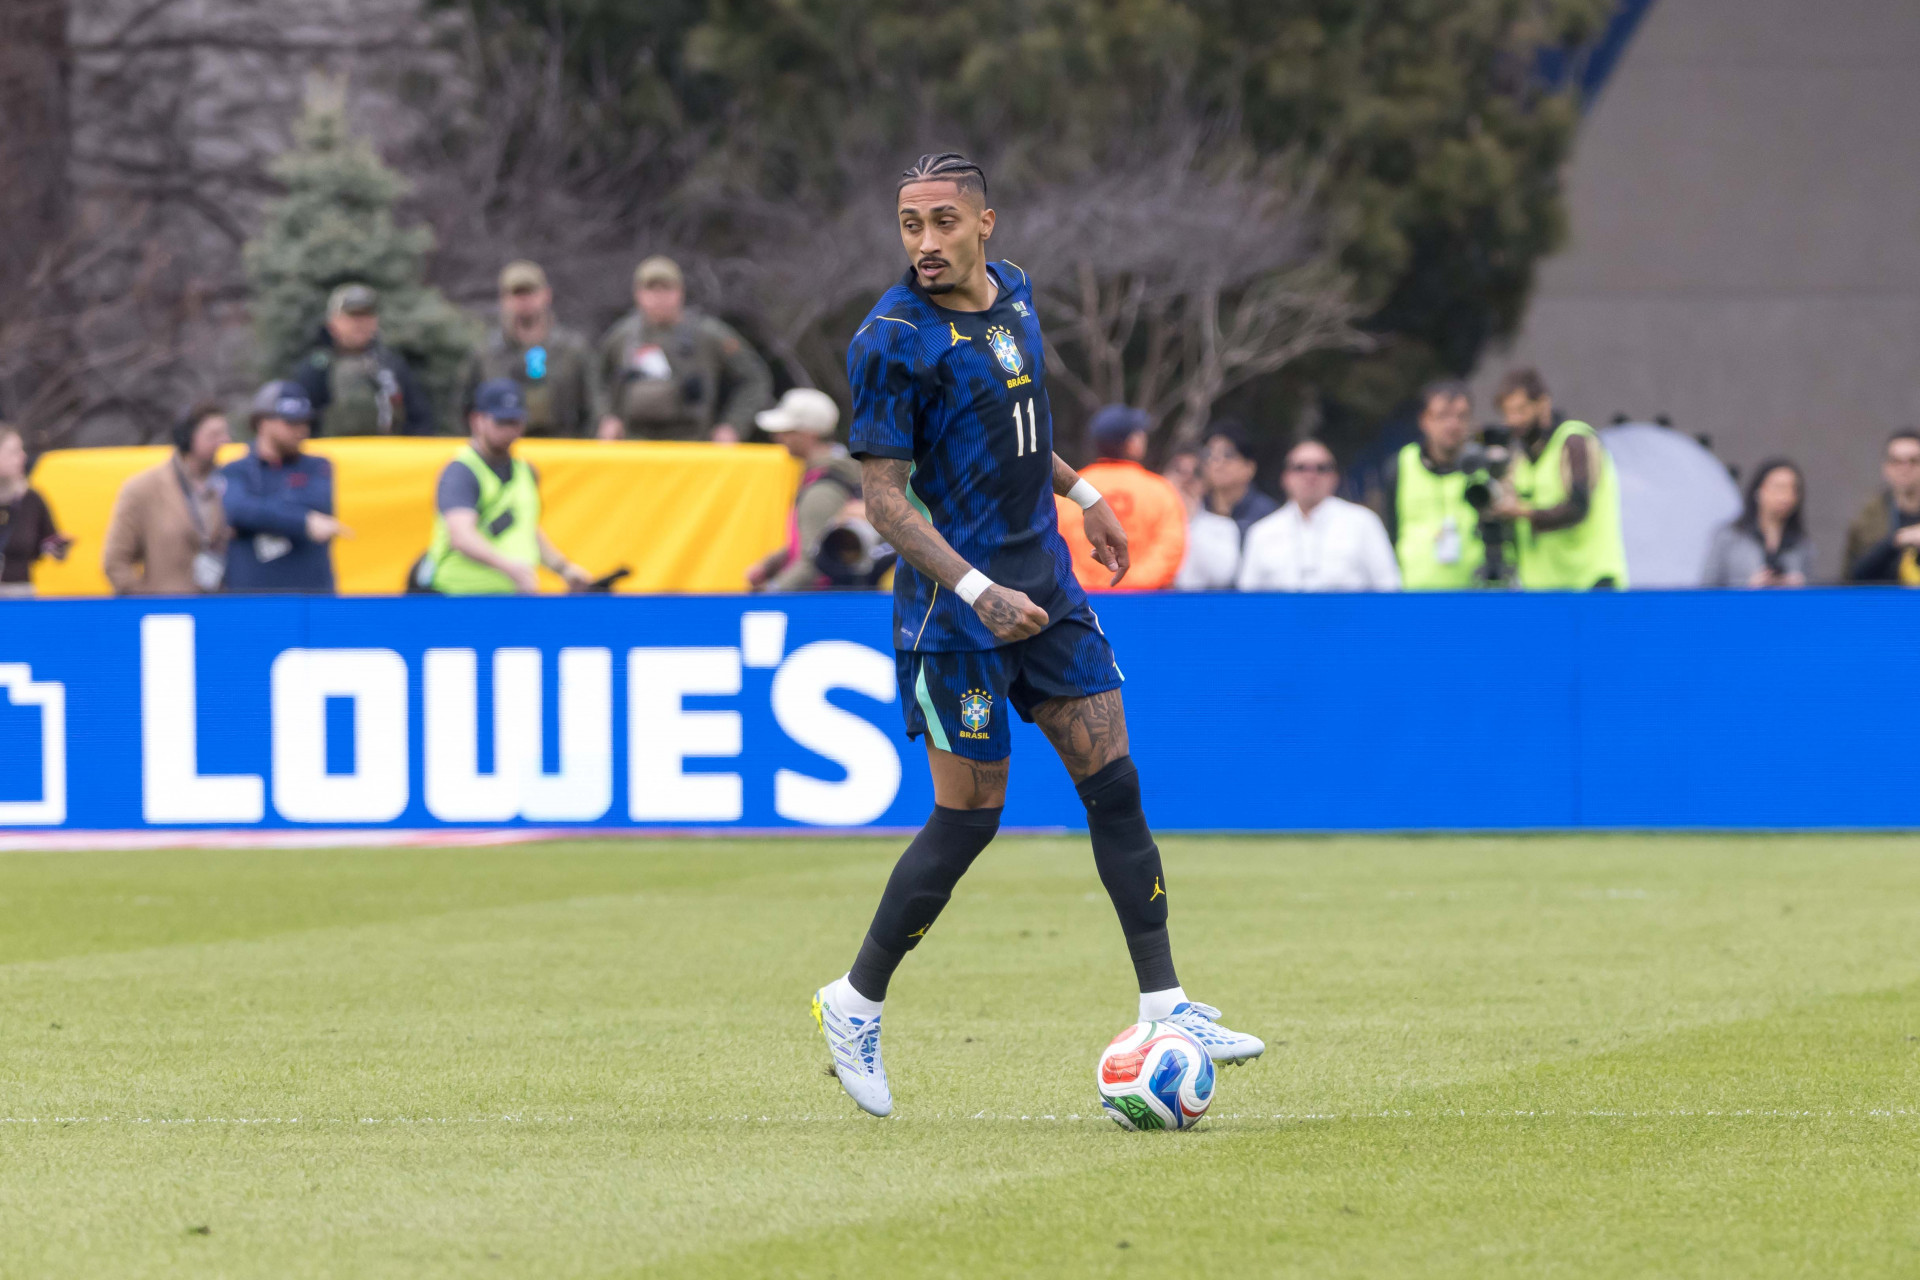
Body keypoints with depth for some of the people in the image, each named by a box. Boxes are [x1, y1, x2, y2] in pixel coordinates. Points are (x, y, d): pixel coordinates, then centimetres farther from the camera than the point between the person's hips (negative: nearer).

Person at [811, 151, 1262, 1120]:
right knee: (970, 814, -3)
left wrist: (1079, 494, 27)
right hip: (956, 602, -7)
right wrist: (977, 591, -27)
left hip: (1043, 578, 7)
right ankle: (855, 1005, 13)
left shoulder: (1011, 294, 6)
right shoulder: (893, 340, -17)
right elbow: (884, 497, -19)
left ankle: (1164, 1006, 6)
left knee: (1113, 783, 3)